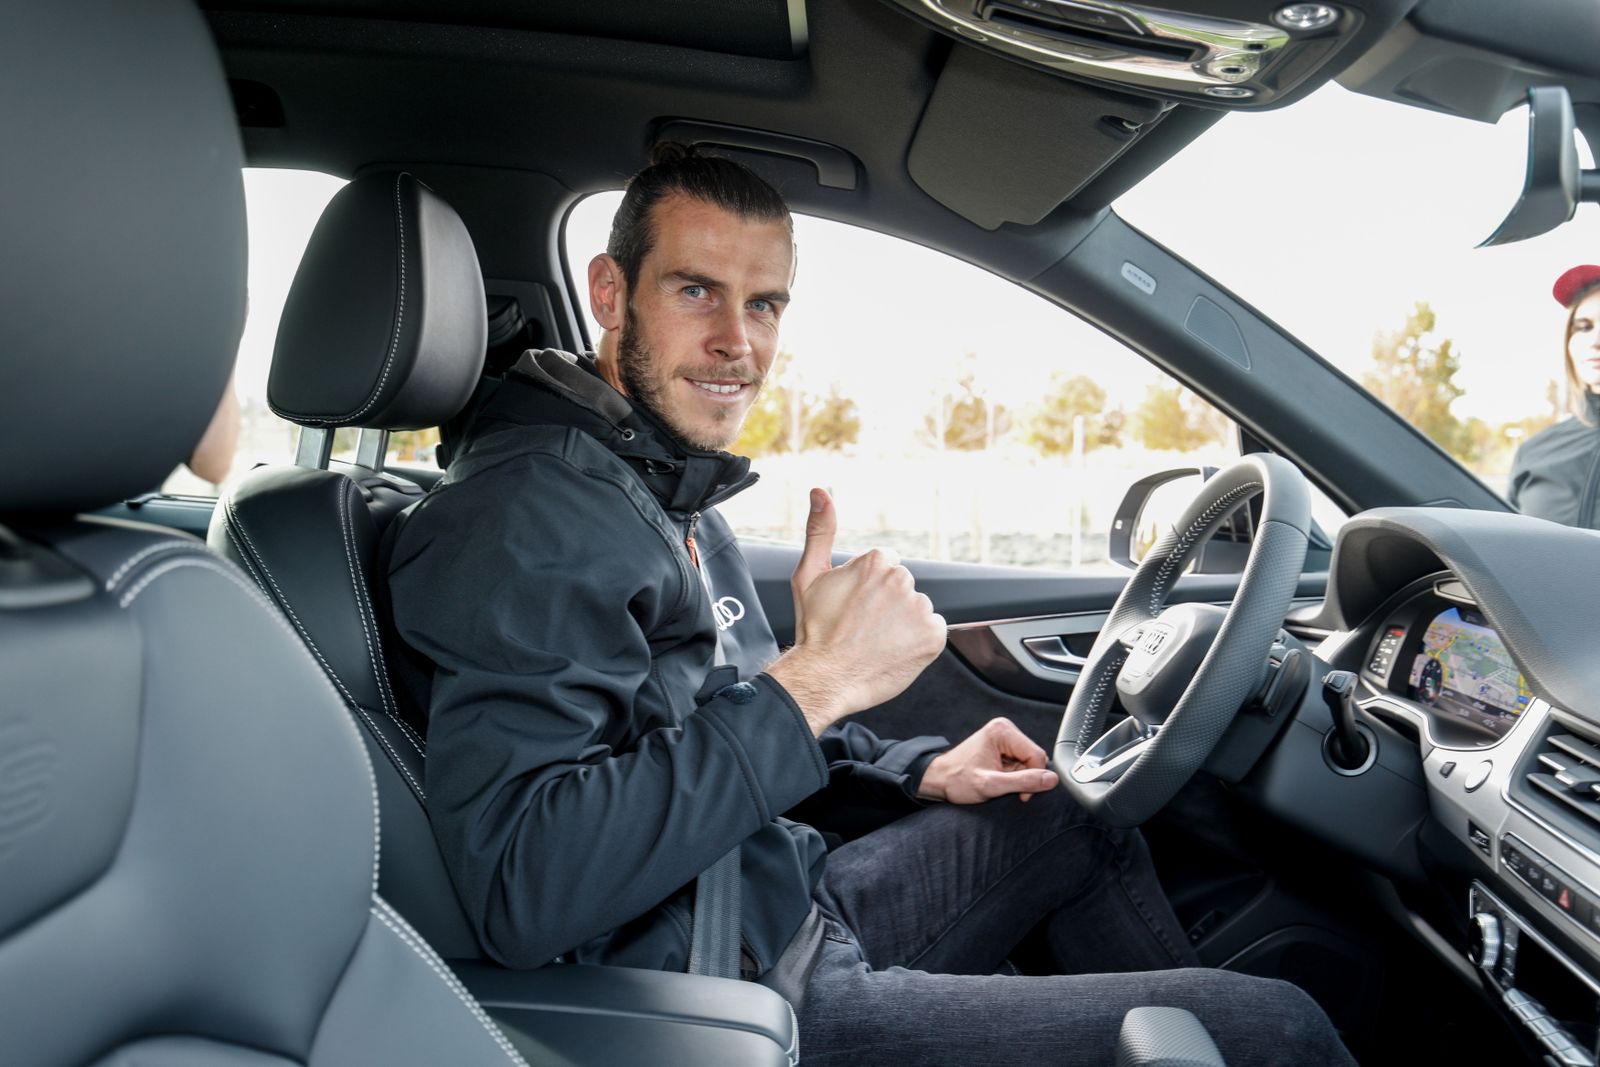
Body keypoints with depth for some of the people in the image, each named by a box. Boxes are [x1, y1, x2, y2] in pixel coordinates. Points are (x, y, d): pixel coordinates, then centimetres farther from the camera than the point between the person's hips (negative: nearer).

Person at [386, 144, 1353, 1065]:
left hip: (790, 906, 10)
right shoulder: (529, 513, -20)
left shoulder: (673, 495, 12)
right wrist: (812, 684, -30)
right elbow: (523, 892, -30)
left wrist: (916, 773, 9)